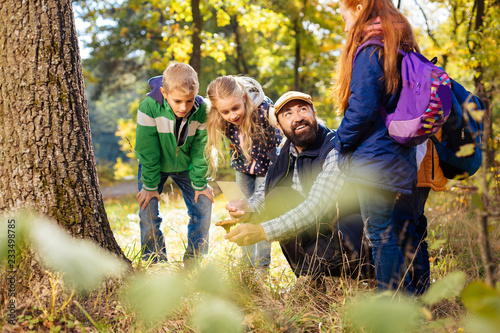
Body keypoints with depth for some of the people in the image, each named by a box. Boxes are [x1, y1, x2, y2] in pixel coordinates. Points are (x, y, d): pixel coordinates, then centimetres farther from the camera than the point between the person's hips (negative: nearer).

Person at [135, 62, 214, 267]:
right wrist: (150, 186, -17)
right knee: (148, 210, -11)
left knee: (203, 206, -3)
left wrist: (200, 184, -10)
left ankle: (194, 263, 11)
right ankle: (155, 264, 4)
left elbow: (200, 151, -13)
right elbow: (147, 151, -22)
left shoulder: (202, 111, -26)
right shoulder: (149, 108, -32)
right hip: (154, 165, -2)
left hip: (185, 166, 2)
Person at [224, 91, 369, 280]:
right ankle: (312, 277, -7)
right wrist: (249, 210, -23)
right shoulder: (284, 154, 1)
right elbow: (263, 194, 4)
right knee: (278, 196, -14)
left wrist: (262, 231, -38)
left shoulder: (336, 150, -22)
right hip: (318, 229, 7)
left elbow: (316, 208, -31)